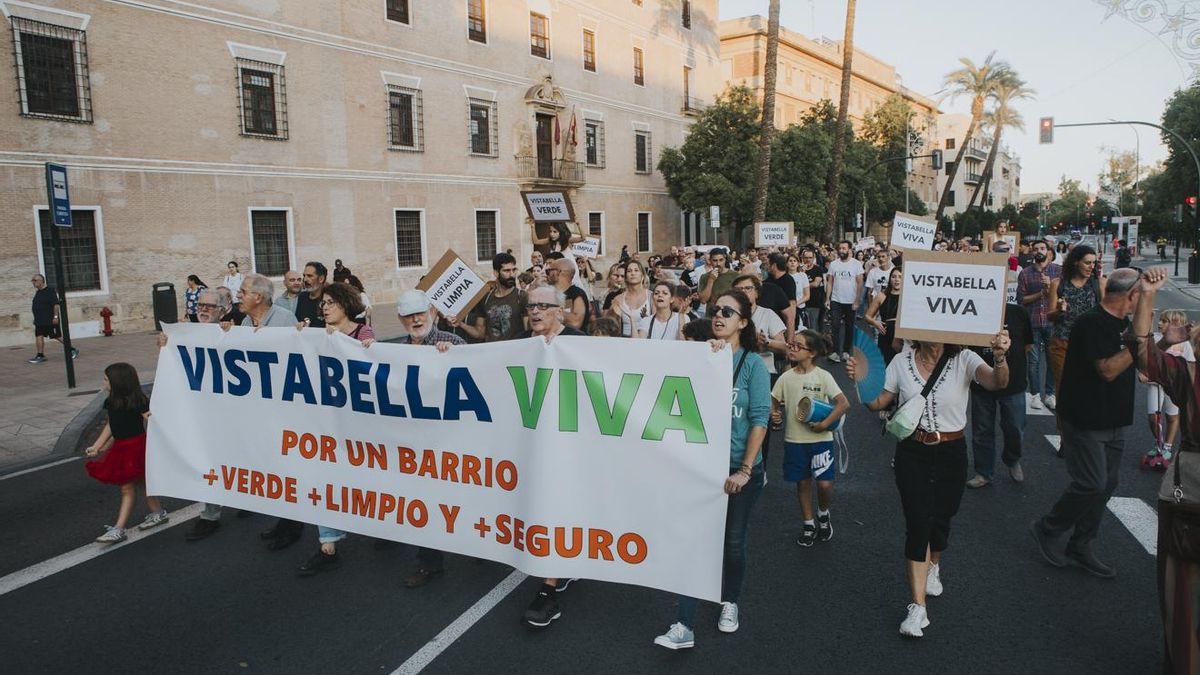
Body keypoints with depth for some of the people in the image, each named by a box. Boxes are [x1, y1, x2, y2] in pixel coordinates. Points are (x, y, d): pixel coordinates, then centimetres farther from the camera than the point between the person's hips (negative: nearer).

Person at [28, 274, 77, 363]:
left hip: (50, 321, -9)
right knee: (39, 336, 3)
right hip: (40, 321, 9)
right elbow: (37, 307, 23)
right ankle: (40, 355, 6)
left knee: (58, 336, -4)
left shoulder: (50, 291, -12)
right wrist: (37, 319, 21)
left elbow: (56, 304, -18)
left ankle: (73, 350, 6)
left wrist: (55, 316, -23)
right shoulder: (38, 292, 15)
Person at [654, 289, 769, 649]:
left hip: (741, 469, -1)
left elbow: (759, 419, -10)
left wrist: (744, 471, -15)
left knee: (733, 542, 14)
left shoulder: (753, 364, -6)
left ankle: (729, 602, 39)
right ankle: (684, 626, 4)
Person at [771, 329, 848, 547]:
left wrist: (824, 424, -17)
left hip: (820, 439, -3)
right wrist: (774, 415, -11)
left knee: (825, 483, -8)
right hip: (794, 439, 3)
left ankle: (823, 513, 23)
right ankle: (809, 524, 28)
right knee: (802, 483, 11)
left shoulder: (823, 376, -9)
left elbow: (844, 403, -13)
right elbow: (773, 401, 9)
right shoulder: (786, 377, 0)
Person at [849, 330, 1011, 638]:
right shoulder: (901, 362, -4)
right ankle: (918, 607, -1)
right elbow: (878, 402, 0)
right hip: (912, 453, 0)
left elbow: (997, 383, -28)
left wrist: (1000, 358, -50)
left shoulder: (963, 360, -10)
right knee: (917, 523, -6)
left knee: (940, 519, 16)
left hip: (951, 453, 0)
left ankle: (933, 567, 50)